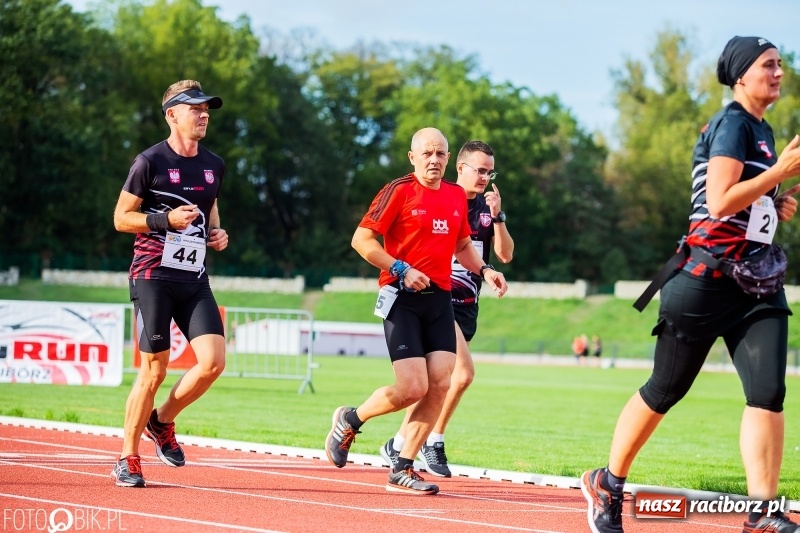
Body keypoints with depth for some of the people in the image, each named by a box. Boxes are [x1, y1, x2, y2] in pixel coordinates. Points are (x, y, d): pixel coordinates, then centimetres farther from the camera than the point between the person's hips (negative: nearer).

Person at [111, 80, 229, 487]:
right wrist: (166, 219, -16)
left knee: (213, 361, -10)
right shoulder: (150, 162, -5)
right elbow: (121, 218, -3)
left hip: (194, 279, 5)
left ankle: (162, 422, 15)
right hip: (153, 275, -5)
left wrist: (217, 234, 7)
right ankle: (127, 458, 8)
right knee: (154, 369, -6)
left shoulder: (214, 165, 13)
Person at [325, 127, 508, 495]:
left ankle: (402, 470, 3)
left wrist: (484, 270, 10)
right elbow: (361, 239, -9)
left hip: (440, 300, 6)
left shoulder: (457, 196, 13)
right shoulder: (400, 191, -6)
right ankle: (349, 420, 15)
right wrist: (402, 270, -16)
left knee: (440, 384, -6)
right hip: (402, 299, -6)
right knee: (412, 388, -13)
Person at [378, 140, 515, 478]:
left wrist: (497, 216, -11)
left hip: (467, 307, 6)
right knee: (463, 372, -22)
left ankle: (398, 445, 19)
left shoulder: (487, 206, 10)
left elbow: (505, 254, 1)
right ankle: (433, 441, -9)